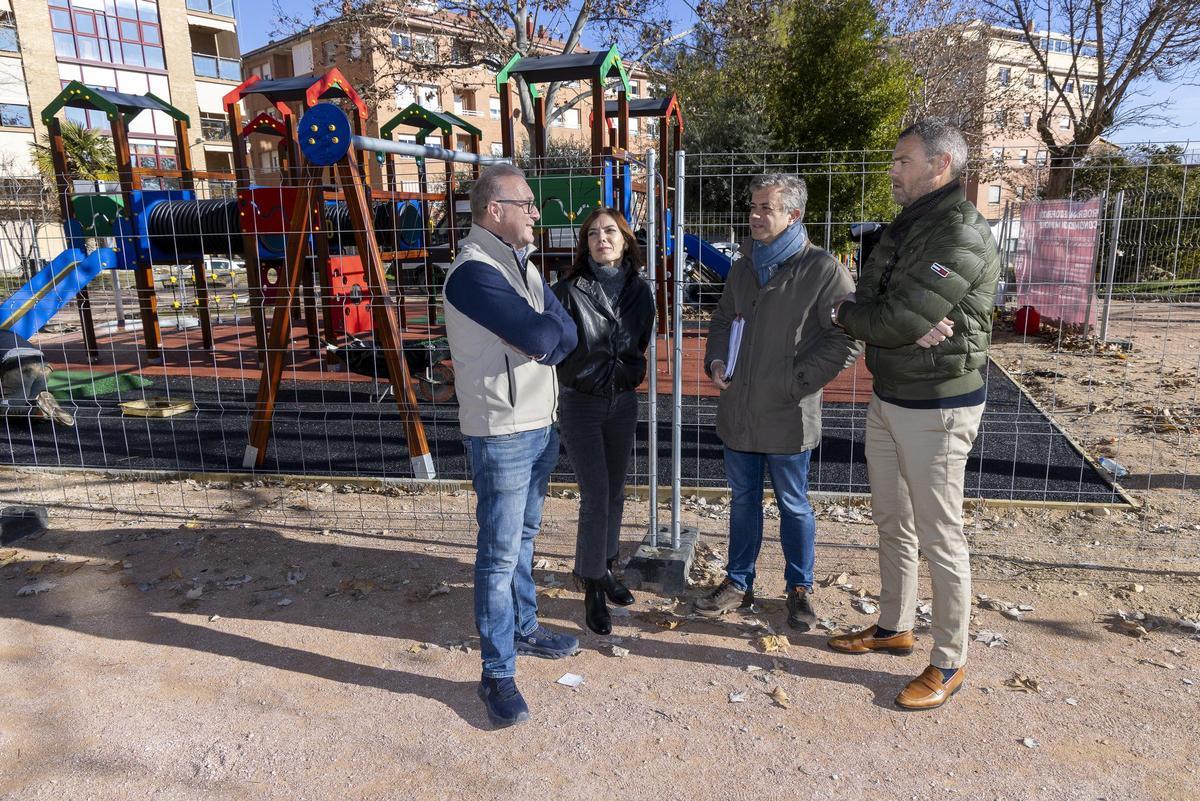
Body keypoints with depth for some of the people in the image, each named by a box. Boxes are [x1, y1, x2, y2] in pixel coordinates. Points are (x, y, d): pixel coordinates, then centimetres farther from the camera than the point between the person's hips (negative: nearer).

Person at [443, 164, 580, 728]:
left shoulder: (523, 266, 12)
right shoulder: (473, 272, -18)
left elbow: (567, 333, 5)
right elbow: (541, 338, -25)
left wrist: (540, 335, -14)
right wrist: (546, 330, -4)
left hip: (540, 426, 9)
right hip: (502, 434, -9)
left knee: (523, 539, 21)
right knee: (500, 555, 0)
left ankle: (524, 628, 38)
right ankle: (497, 674, 11)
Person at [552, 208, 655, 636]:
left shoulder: (639, 291, 1)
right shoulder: (569, 290, -11)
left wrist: (632, 374, 8)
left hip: (623, 401, 5)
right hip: (580, 403, -4)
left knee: (615, 492, 13)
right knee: (596, 496, -7)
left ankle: (606, 568, 32)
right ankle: (592, 588, 8)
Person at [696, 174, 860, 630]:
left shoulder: (823, 270, -10)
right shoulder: (743, 267, 11)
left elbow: (847, 339, -12)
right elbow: (722, 320, 23)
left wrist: (796, 380, -16)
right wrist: (715, 360, 5)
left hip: (787, 416, -6)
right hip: (737, 410, 6)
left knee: (793, 505, 10)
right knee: (743, 499, 17)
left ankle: (800, 589, 28)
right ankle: (739, 583, 31)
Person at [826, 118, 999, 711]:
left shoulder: (962, 236, -19)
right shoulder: (904, 227, 11)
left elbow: (895, 320, -25)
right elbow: (871, 303, 5)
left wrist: (844, 312, -5)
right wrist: (911, 327, -17)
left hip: (936, 407, -9)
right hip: (887, 398, 9)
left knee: (939, 539, 2)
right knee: (891, 522, 19)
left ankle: (949, 663, 19)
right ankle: (893, 627, 36)